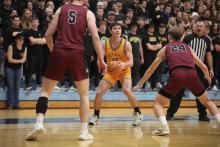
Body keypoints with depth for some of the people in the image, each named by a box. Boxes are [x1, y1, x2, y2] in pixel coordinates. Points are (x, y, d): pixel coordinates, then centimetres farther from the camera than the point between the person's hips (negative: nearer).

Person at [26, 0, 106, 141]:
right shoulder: (88, 13, 7)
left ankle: (39, 123, -9)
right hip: (77, 54, -1)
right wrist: (101, 60, -2)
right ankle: (84, 131, 11)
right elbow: (95, 36, -5)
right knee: (84, 94, 14)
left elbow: (48, 35, 9)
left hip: (59, 52, 1)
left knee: (45, 91, 11)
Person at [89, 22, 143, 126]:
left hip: (124, 71, -3)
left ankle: (138, 113, -7)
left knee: (127, 90, -28)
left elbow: (131, 62, -21)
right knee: (99, 92, -9)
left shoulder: (126, 44, -17)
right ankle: (95, 116, 11)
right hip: (111, 71, 3)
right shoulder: (105, 43, -11)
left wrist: (124, 64, -44)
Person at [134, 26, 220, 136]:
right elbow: (204, 67, 25)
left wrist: (140, 84, 40)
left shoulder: (165, 48, 24)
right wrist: (207, 76, 47)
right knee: (207, 101, 25)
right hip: (192, 74, 2)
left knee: (158, 103, 11)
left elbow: (150, 70, 27)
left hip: (176, 75, -2)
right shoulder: (187, 47, 27)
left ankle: (164, 126, -12)